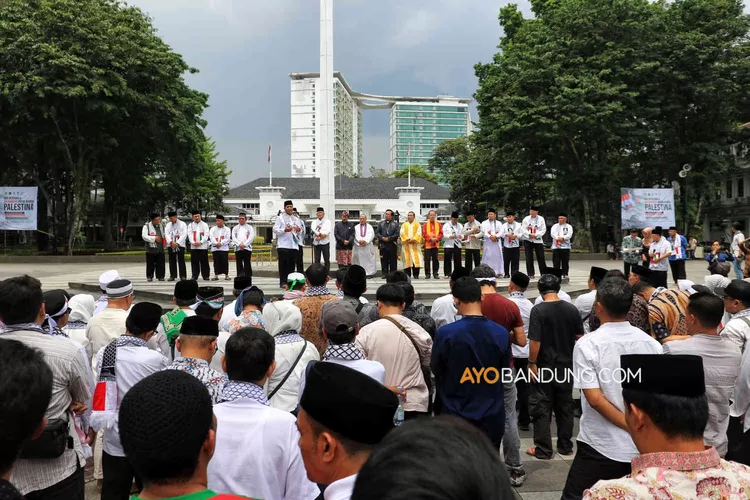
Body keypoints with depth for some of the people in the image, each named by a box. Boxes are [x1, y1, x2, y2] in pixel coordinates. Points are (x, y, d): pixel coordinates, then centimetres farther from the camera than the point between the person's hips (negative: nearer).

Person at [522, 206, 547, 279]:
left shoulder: (541, 219, 2)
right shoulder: (526, 219, 4)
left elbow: (543, 230, -2)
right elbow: (523, 229, -1)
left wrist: (535, 235, -15)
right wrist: (529, 234, -15)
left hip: (538, 240, -1)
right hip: (528, 240, 1)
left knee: (541, 257, -2)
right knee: (529, 258, 2)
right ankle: (530, 274, 8)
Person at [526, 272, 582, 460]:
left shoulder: (538, 310, -16)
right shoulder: (572, 309, -2)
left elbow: (535, 341, -19)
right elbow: (579, 337, 6)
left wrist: (532, 363, -12)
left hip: (544, 367, -5)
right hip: (566, 365, 5)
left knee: (541, 409, 5)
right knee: (565, 407, 16)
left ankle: (543, 450, 9)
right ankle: (565, 446, 26)